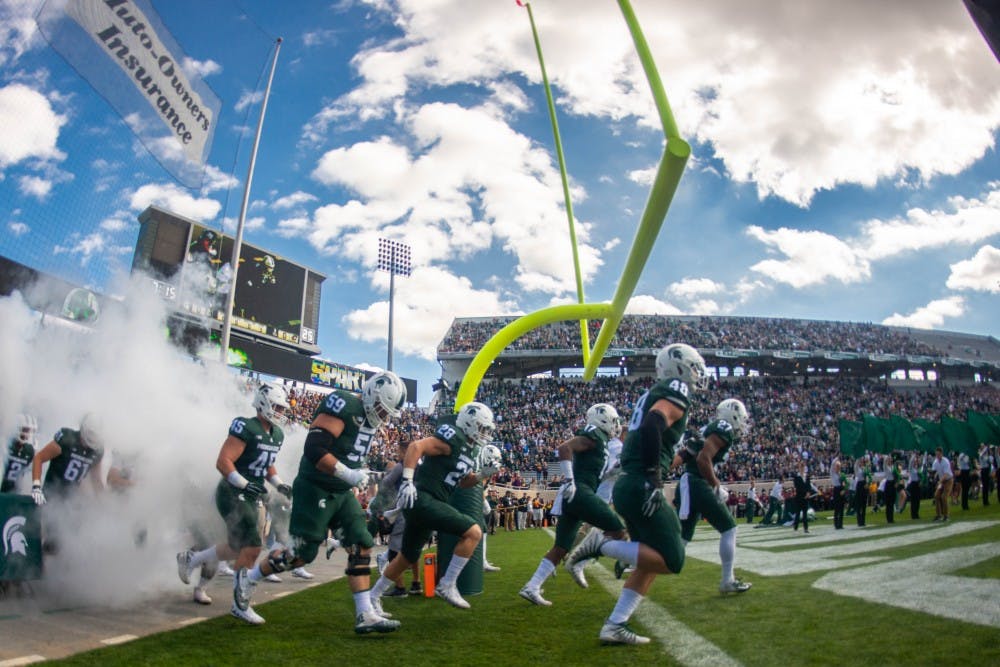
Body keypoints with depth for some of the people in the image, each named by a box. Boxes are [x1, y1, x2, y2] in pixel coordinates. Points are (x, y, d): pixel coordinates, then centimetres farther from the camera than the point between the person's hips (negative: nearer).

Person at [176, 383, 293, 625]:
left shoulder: (277, 435, 10)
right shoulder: (246, 428, -17)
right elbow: (223, 462, -21)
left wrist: (280, 484, 8)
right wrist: (244, 484, -30)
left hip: (253, 497, 9)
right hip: (232, 495, -9)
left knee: (238, 549, 14)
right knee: (252, 547, -13)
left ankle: (190, 559, 37)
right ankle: (240, 605, 1)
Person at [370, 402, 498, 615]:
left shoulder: (470, 449, 15)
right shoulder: (453, 438, -13)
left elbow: (463, 482, 24)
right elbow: (416, 446, -23)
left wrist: (484, 473, 7)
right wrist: (407, 481, -28)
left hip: (426, 503, 10)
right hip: (421, 499, -10)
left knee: (407, 557, 22)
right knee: (473, 532, -14)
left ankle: (372, 597, 35)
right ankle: (447, 585, -6)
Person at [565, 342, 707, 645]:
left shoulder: (653, 394, 22)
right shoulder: (677, 391, -6)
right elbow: (653, 424, -25)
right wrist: (654, 478, -23)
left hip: (627, 486, 10)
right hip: (641, 488, -10)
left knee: (651, 562, 14)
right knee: (672, 561, -6)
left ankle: (614, 626, 12)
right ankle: (603, 543, -9)